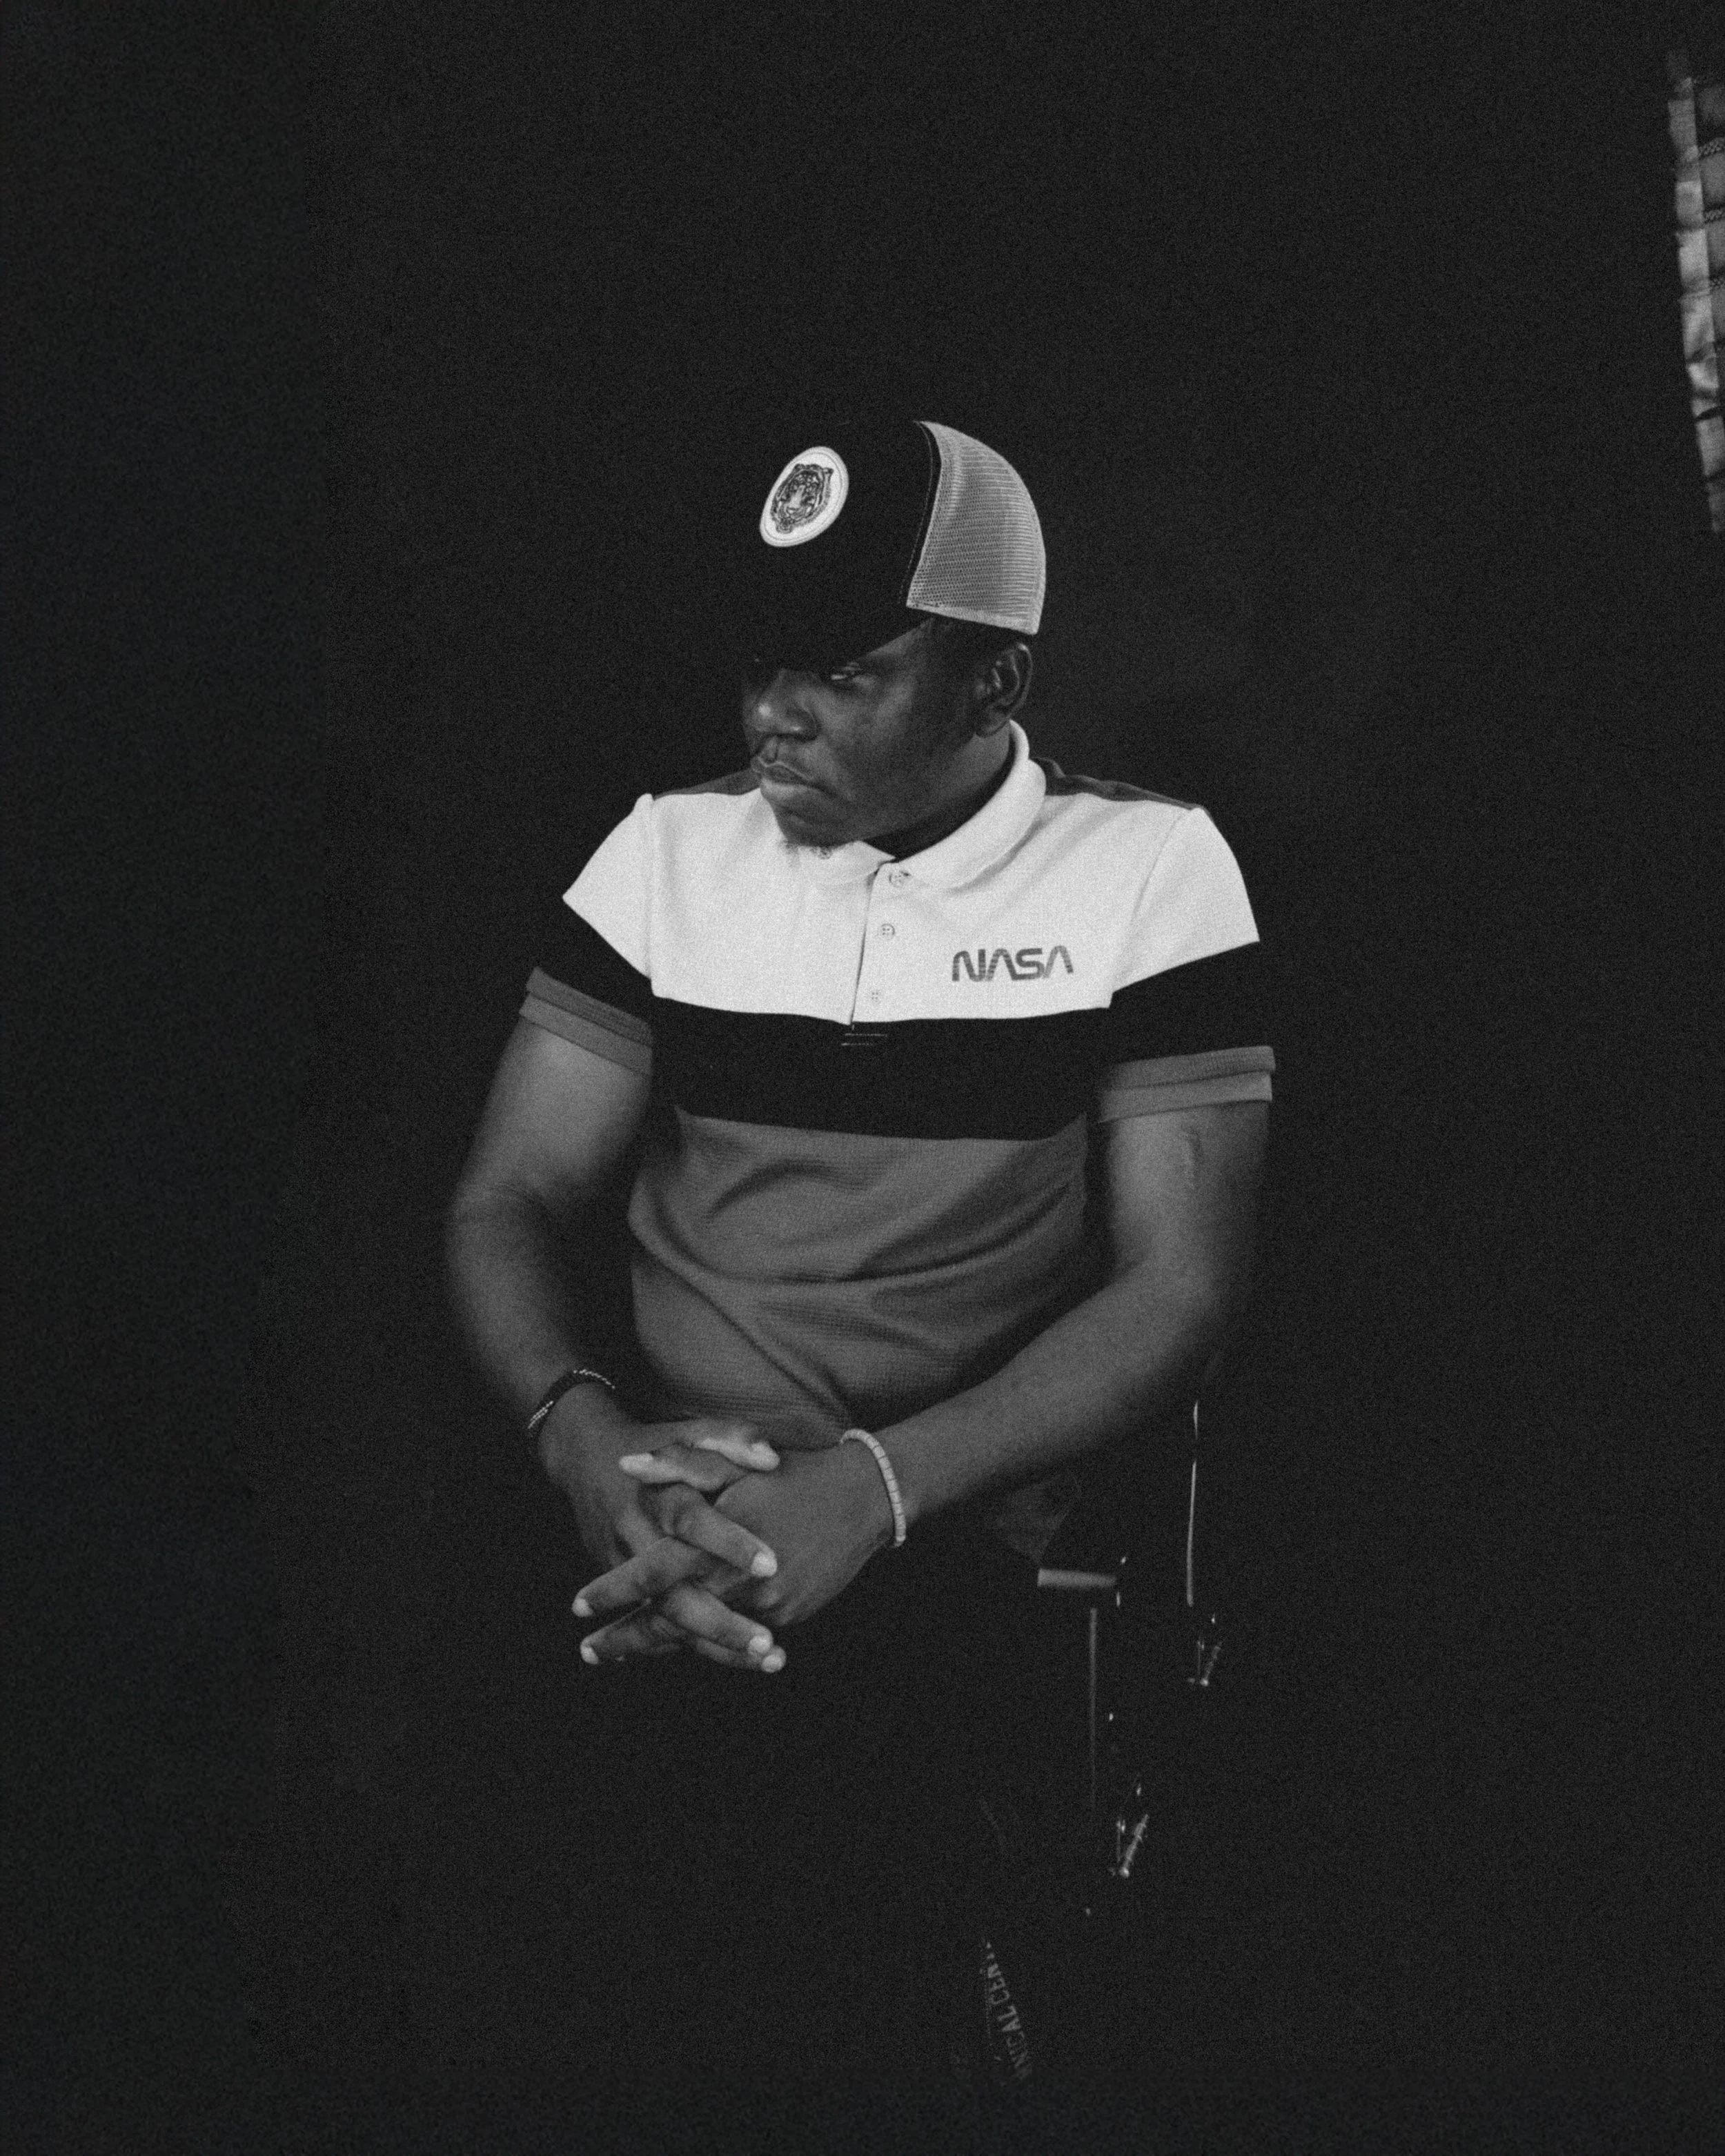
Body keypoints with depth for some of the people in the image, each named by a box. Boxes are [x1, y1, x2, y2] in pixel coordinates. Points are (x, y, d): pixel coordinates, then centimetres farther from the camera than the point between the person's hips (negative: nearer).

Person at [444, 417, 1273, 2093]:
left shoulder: (1148, 871, 2)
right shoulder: (670, 850, 11)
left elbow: (1181, 1281, -4)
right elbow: (508, 1201, 8)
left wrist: (872, 1486, -19)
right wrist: (588, 1439, -15)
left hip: (946, 1523, -4)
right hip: (647, 1493, 4)